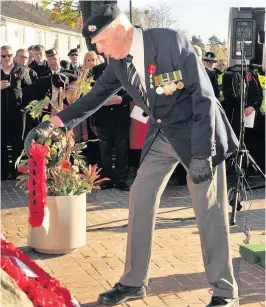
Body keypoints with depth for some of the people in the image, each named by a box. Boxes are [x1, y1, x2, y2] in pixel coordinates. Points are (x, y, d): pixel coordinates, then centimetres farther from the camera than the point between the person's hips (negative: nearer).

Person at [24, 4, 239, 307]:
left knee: (209, 209, -4)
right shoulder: (118, 61, -4)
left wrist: (202, 153, -26)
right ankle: (133, 282, 16)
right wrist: (52, 123, -5)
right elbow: (95, 96, 6)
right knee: (139, 200, 4)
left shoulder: (171, 42, -23)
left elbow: (204, 96, -23)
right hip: (161, 134, 6)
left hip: (197, 132, -6)